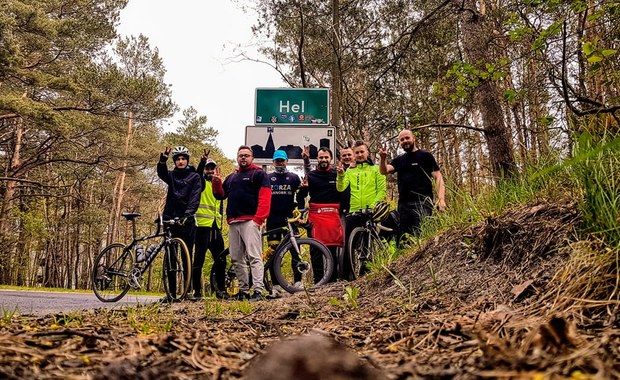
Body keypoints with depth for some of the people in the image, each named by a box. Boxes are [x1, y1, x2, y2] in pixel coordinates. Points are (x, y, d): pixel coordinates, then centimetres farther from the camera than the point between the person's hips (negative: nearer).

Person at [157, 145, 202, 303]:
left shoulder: (194, 177, 4)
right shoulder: (171, 175, 13)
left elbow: (195, 197, -9)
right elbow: (161, 174, -10)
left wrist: (188, 213, -25)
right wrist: (162, 161, -31)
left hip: (187, 220, -3)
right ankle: (171, 293, 9)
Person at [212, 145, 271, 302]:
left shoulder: (259, 174, 4)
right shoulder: (231, 177, 26)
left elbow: (265, 197, -7)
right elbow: (221, 195, 22)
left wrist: (258, 218, -18)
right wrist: (216, 183, 2)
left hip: (250, 221, -7)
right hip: (233, 223, 7)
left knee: (254, 256, -14)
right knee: (236, 259, 7)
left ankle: (258, 290, -17)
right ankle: (243, 290, 13)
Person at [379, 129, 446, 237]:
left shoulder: (425, 156, 6)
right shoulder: (399, 160, 20)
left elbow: (438, 177, -1)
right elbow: (384, 171, 6)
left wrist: (441, 198, -15)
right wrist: (383, 158, -15)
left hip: (422, 203, -5)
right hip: (403, 205, 5)